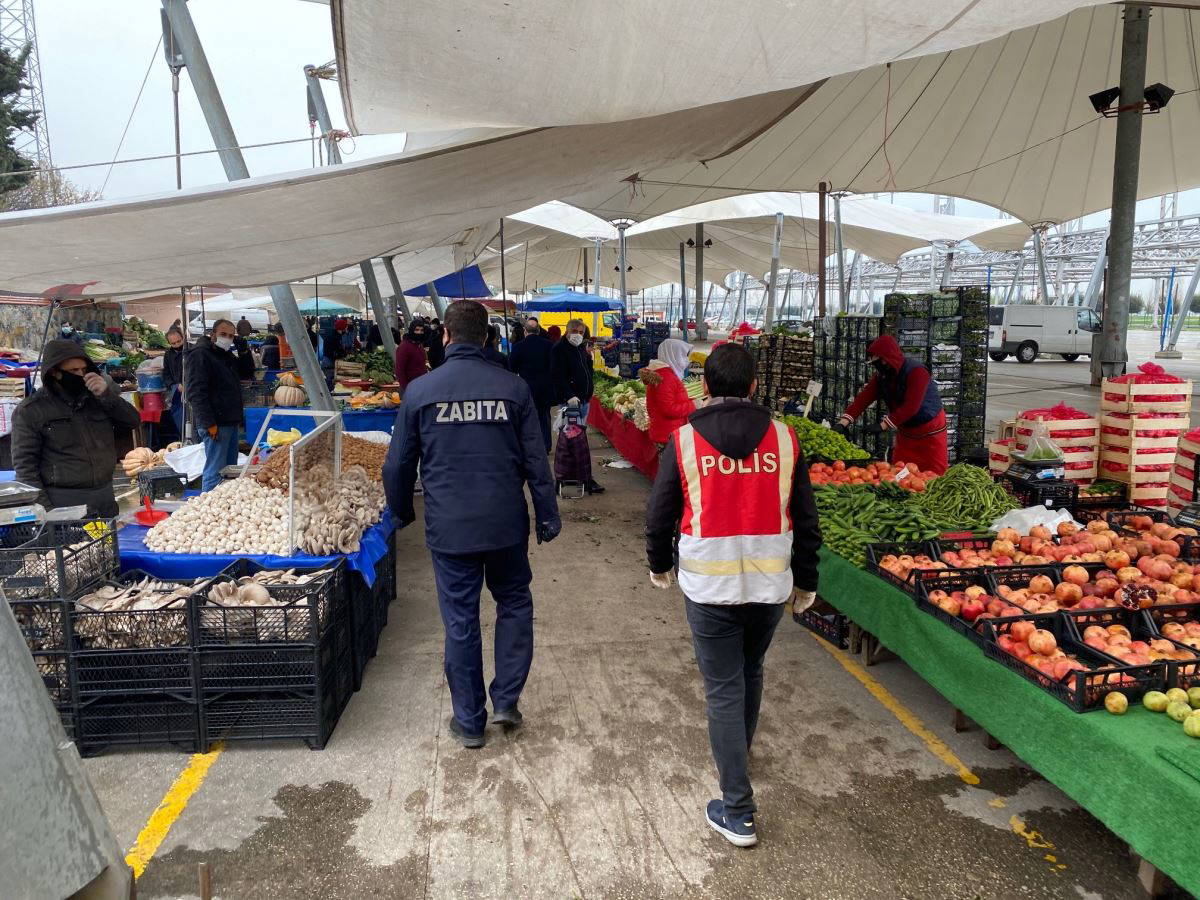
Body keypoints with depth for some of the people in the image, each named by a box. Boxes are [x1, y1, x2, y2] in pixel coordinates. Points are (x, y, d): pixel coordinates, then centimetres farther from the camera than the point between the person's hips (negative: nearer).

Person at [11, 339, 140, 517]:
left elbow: (133, 421, 4)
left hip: (105, 497, 4)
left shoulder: (96, 396, 8)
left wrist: (107, 395, -11)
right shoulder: (31, 411, -4)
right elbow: (24, 464, -7)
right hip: (63, 502, -4)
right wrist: (44, 508, -16)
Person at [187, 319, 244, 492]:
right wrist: (209, 423, -23)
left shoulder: (229, 356, 17)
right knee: (215, 471, -10)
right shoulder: (201, 355, -10)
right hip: (215, 424, -9)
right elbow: (196, 392, -18)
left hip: (230, 422, 9)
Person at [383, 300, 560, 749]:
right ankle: (506, 699, 19)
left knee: (460, 623, 10)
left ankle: (469, 722, 22)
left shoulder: (420, 390, -4)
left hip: (449, 528, 0)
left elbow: (398, 464, 3)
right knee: (514, 603, 22)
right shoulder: (513, 387, -4)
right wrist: (549, 517, 8)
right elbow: (536, 461, -2)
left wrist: (401, 512, 20)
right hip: (506, 525, 1)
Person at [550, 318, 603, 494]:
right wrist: (569, 396, -25)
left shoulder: (581, 349, 18)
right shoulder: (560, 349, -9)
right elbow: (558, 376, -18)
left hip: (583, 400, 9)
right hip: (570, 400, -9)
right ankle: (586, 479, -8)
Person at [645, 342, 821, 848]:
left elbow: (660, 514, 0)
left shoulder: (684, 441, -8)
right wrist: (806, 581, 15)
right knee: (750, 673, 26)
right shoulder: (783, 439, -2)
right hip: (771, 584, 3)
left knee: (724, 689, 5)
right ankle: (739, 751, 51)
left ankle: (737, 812, 8)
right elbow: (805, 519, 3)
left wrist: (659, 565, 18)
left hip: (708, 586, -3)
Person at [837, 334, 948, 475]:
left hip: (930, 433, -6)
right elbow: (864, 398, -14)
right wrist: (842, 423, -27)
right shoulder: (881, 376, -4)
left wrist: (882, 426, -40)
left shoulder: (917, 372, -25)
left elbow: (911, 407, -34)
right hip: (906, 433, 6)